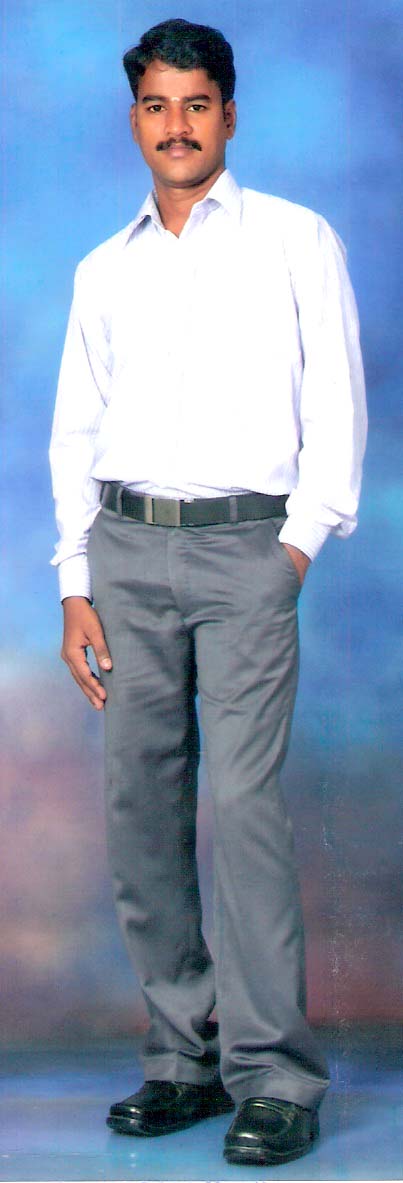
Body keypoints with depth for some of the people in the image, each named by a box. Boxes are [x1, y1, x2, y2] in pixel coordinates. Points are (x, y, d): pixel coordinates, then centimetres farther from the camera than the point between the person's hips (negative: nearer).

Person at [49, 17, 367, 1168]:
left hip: (245, 546, -4)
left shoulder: (295, 241, 7)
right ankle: (184, 1058, 9)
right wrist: (77, 585, 9)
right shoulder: (103, 272, 18)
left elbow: (336, 405, 3)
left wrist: (302, 543, -7)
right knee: (140, 807, 1)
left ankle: (275, 1077, -8)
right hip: (126, 552, 4)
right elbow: (75, 434, 18)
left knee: (243, 802, -13)